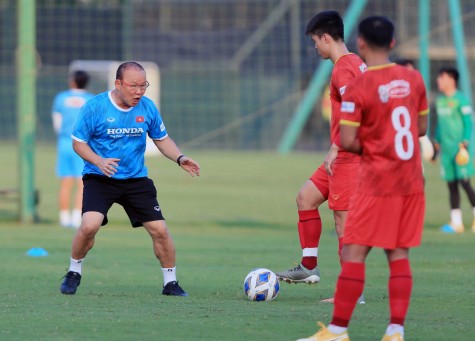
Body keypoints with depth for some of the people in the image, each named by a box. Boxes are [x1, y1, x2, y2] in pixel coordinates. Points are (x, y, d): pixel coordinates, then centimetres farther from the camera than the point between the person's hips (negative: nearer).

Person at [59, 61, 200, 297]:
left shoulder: (147, 107, -1)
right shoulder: (95, 107, -12)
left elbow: (162, 139, 14)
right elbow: (78, 142, -5)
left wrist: (179, 158, -5)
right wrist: (99, 162, -22)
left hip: (136, 180, 3)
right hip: (99, 178, -3)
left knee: (159, 230, -3)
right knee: (90, 225, -23)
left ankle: (170, 283, 15)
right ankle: (74, 273, 2)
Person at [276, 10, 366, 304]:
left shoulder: (343, 69, -16)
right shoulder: (357, 64, 14)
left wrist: (335, 148, -23)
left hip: (347, 157, -11)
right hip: (344, 157, 11)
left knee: (344, 220, -7)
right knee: (306, 197, 16)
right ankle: (309, 267, 18)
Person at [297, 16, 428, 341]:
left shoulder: (357, 88, -13)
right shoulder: (414, 79, 3)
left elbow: (347, 142, -15)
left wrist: (367, 147, 5)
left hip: (377, 183, -5)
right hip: (412, 181, 5)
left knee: (353, 253, -1)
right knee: (399, 255, 7)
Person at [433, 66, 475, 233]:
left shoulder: (460, 99, -8)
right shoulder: (440, 100, 13)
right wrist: (437, 141, 20)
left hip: (459, 147, -7)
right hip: (446, 149, 7)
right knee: (451, 184, 7)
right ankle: (456, 222, 11)